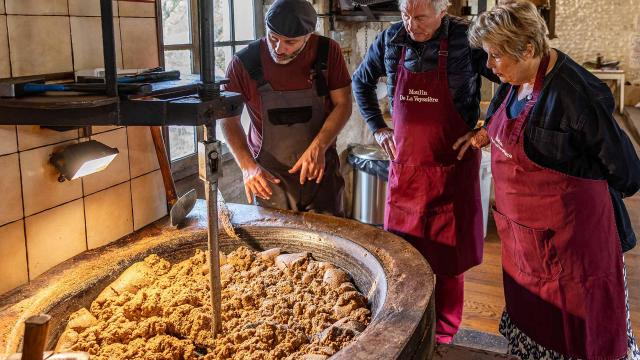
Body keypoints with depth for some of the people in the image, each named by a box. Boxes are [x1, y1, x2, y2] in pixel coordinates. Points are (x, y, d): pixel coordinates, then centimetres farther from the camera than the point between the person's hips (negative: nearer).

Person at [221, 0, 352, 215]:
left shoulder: (328, 52, -9)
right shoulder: (244, 62, -11)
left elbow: (343, 104, -4)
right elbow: (228, 117, -4)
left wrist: (319, 147, -20)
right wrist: (247, 166, -16)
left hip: (320, 168, 1)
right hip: (268, 175, -1)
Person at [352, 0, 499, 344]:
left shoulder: (466, 40, -12)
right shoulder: (390, 40, 0)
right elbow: (360, 82, 17)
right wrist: (377, 127, 10)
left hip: (452, 168, -3)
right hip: (405, 165, 4)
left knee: (448, 259, 6)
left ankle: (442, 335, 25)